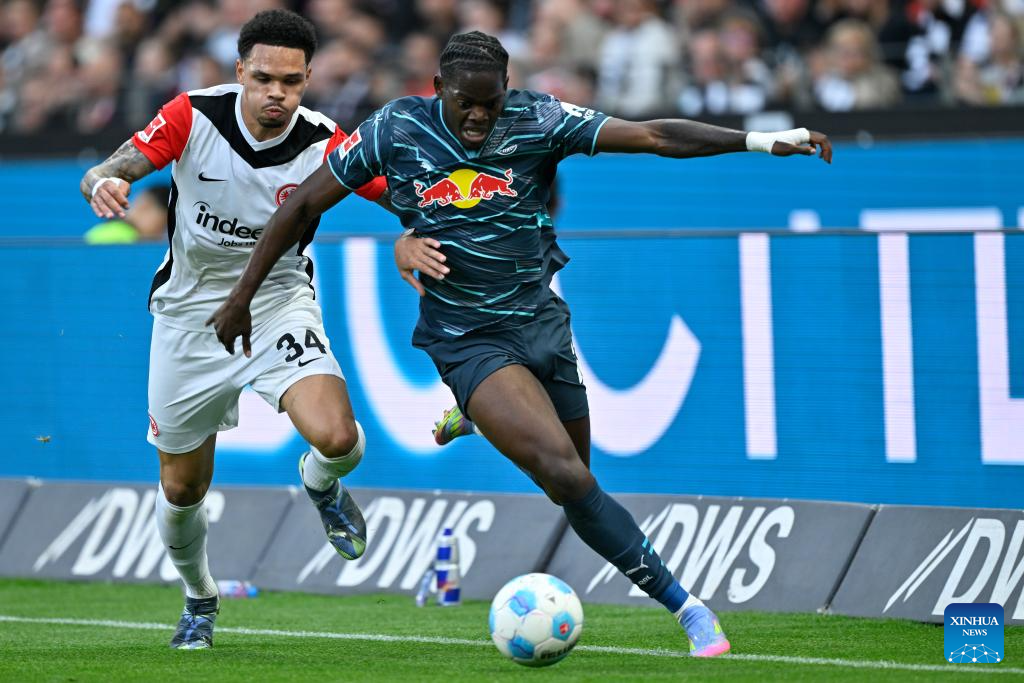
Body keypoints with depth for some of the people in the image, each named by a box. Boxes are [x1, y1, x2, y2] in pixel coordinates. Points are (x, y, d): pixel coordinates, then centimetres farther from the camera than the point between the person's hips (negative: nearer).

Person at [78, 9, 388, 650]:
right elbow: (102, 174, -20)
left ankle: (321, 485, 14)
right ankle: (200, 598, 42)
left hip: (278, 304, -1)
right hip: (191, 313, 1)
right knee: (182, 489, 10)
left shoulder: (325, 145, -19)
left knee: (338, 438, -26)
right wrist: (104, 185, -45)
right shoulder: (193, 117, -18)